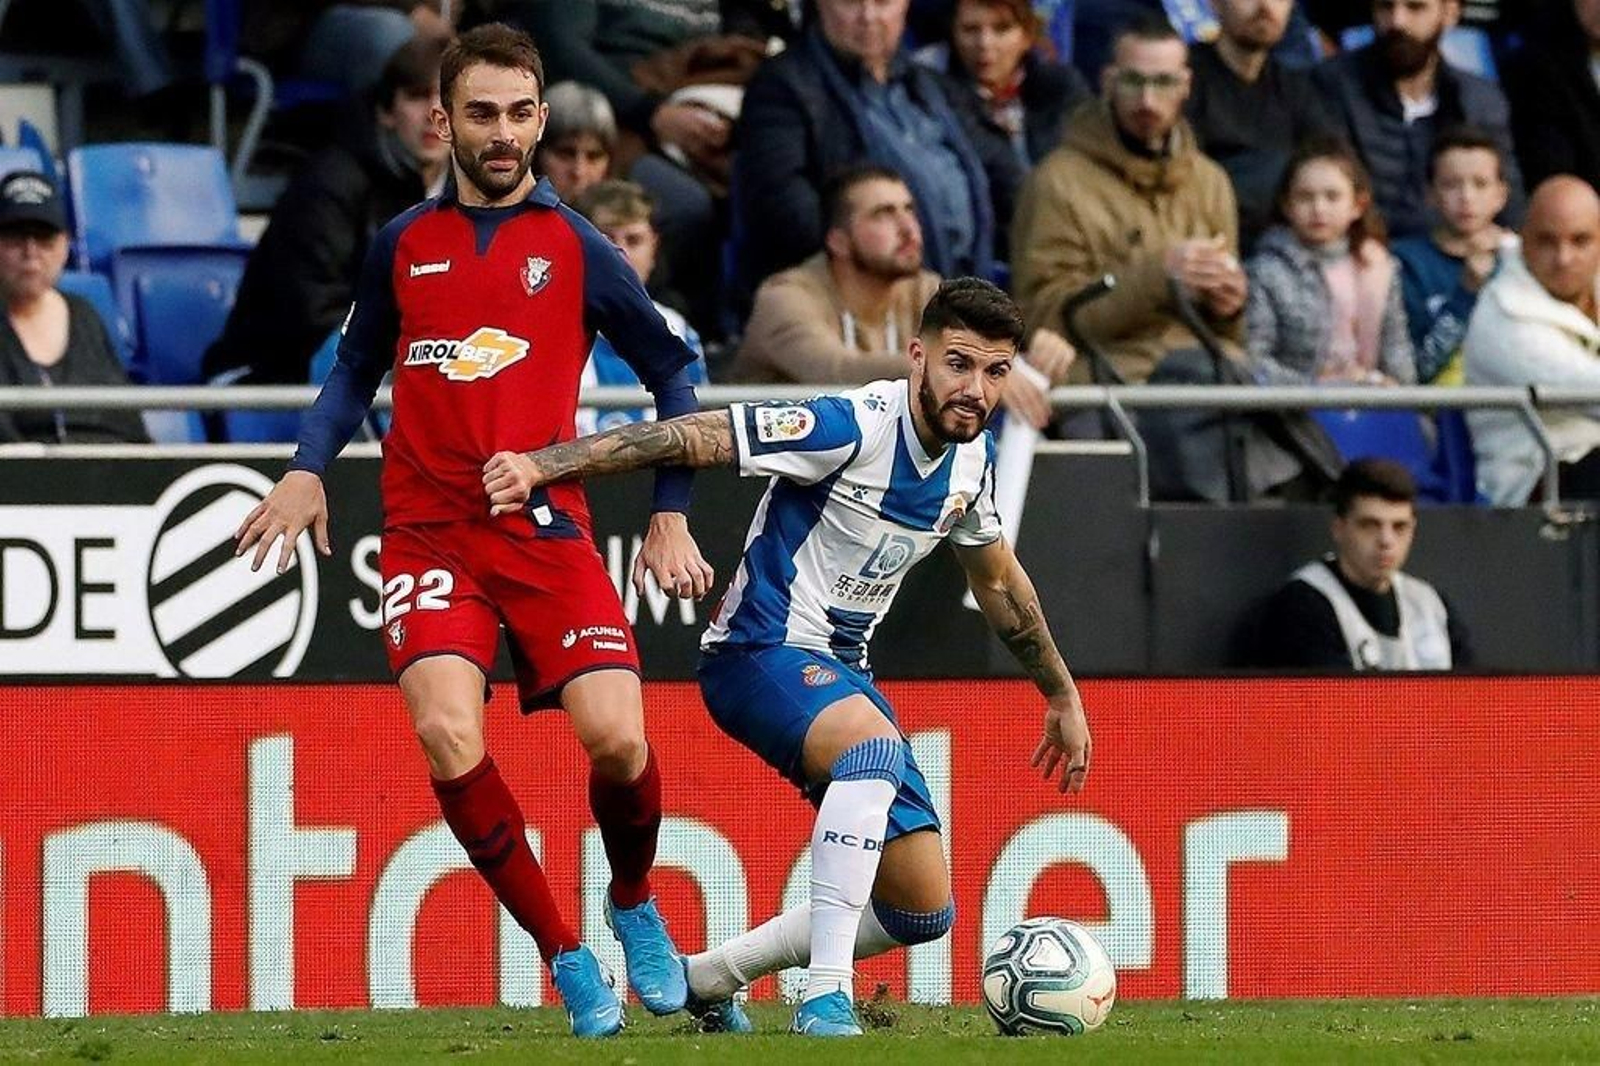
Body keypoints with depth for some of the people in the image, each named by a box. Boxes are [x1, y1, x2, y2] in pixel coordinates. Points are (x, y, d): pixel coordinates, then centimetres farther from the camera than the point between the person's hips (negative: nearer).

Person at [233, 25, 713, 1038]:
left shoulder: (575, 247, 4)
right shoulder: (403, 244, 10)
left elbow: (673, 373, 11)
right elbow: (356, 370, 22)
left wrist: (671, 518, 5)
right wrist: (307, 471, 5)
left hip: (545, 527, -1)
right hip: (429, 532, 1)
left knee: (616, 736, -17)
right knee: (449, 735, -22)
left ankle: (635, 905, 18)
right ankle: (566, 956, -6)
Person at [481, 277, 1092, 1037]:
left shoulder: (970, 460, 3)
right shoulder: (853, 426, -22)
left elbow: (999, 582, 22)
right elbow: (691, 438, -26)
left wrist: (1062, 696, 31)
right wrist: (542, 465, -35)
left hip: (839, 670, 8)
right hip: (761, 653, -8)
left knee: (925, 911, 6)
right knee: (877, 747, -40)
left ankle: (710, 977, 23)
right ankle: (825, 999, -41)